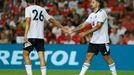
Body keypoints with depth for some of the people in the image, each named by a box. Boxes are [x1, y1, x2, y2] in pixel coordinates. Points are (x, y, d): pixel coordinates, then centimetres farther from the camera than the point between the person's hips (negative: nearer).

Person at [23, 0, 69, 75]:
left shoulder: (28, 8, 3)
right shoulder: (42, 10, 16)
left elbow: (28, 21, -10)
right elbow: (52, 20, 19)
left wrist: (25, 35, -16)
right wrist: (62, 27, 28)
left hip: (31, 36, -4)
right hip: (40, 37, 4)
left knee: (26, 54, 6)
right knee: (41, 56, 0)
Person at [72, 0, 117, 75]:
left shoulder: (102, 13, -13)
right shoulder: (92, 15, 11)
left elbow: (98, 26, -21)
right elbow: (83, 25, 10)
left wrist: (86, 33, -25)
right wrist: (72, 30, 0)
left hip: (102, 41, -7)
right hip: (94, 40, 7)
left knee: (107, 58, 2)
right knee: (88, 56, 0)